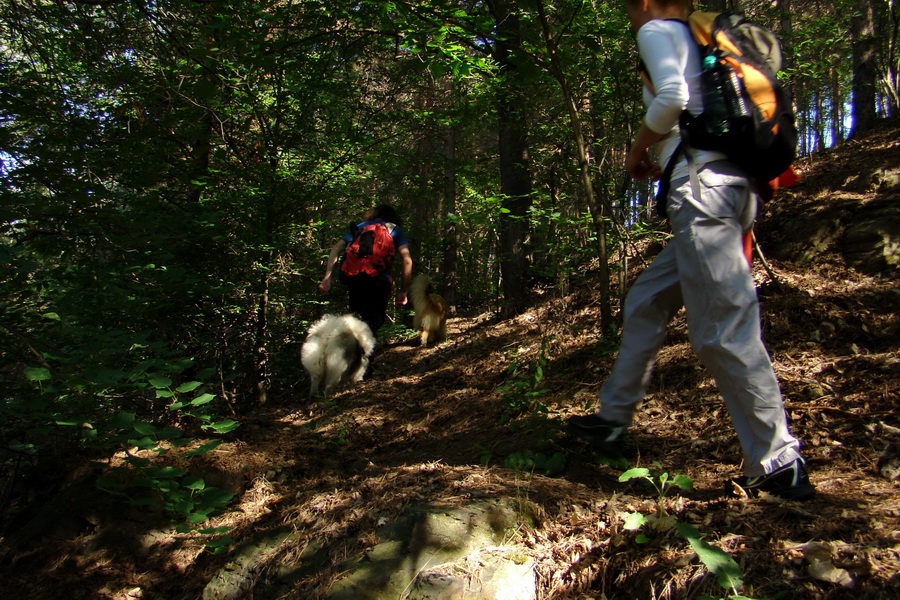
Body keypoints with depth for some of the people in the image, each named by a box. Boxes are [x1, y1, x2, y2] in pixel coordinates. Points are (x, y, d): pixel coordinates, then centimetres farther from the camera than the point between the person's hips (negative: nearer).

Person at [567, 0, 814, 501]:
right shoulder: (706, 42, 28)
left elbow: (671, 96, -16)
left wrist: (637, 150, 0)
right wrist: (665, 159, 18)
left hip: (703, 186, -10)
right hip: (736, 184, 10)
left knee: (723, 330, -10)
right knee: (646, 302, 16)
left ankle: (779, 466, -6)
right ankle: (613, 420, 24)